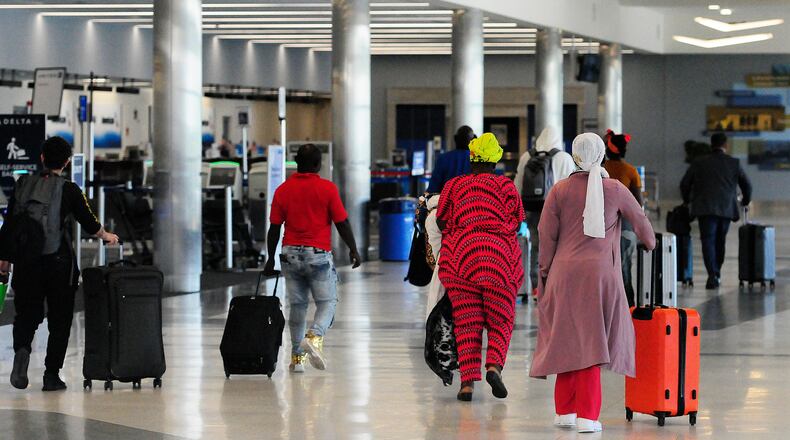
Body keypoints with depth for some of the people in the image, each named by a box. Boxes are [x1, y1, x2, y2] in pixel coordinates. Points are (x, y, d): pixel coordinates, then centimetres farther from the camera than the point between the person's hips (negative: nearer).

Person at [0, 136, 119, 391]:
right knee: (59, 318, 8)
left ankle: (22, 349, -21)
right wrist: (107, 236, 23)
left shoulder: (23, 185, 3)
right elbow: (89, 224, 2)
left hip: (26, 262, 2)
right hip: (59, 261, -2)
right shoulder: (69, 190, -5)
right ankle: (52, 375, 6)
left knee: (26, 313, 10)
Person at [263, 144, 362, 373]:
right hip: (319, 254, -3)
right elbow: (342, 223, -4)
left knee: (297, 305, 12)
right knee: (327, 302, 3)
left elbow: (274, 227, 5)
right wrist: (354, 250, 9)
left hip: (290, 253, 3)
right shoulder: (327, 188, -5)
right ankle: (315, 336, -24)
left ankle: (297, 357, 13)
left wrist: (270, 259, 13)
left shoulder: (283, 190, 3)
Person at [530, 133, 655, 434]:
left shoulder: (560, 190, 1)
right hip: (601, 274, -1)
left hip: (565, 273, 1)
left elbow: (546, 237, 1)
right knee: (591, 341, 3)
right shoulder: (615, 190, 0)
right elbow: (641, 222, 13)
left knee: (567, 339, 13)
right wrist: (651, 246, 33)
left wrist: (545, 274, 10)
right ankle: (586, 415, -2)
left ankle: (565, 411, 17)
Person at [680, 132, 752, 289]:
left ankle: (713, 275, -21)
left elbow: (685, 183, 7)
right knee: (720, 241, 16)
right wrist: (746, 202, 31)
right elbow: (747, 185, 12)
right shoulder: (734, 163, 5)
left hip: (706, 209, -2)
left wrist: (687, 200, 25)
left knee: (708, 241, -5)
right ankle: (716, 274, 25)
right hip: (726, 209, 2)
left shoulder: (699, 163, 4)